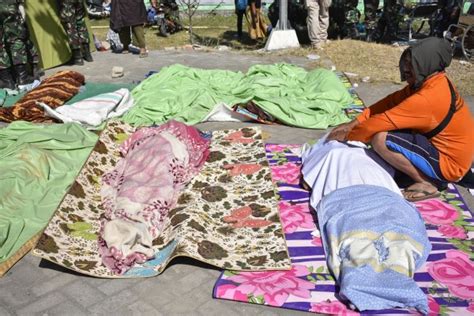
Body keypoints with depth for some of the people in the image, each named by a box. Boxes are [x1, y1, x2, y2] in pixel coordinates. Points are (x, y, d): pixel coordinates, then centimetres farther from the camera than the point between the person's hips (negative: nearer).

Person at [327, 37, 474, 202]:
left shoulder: (428, 98, -29)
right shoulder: (434, 82, 0)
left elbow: (382, 121, -24)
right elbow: (390, 101, 2)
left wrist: (348, 136, -9)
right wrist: (353, 124, -2)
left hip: (449, 162, -10)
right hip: (443, 147, 10)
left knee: (380, 139, -25)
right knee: (387, 125, 12)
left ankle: (427, 184, -8)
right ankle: (432, 174, 13)